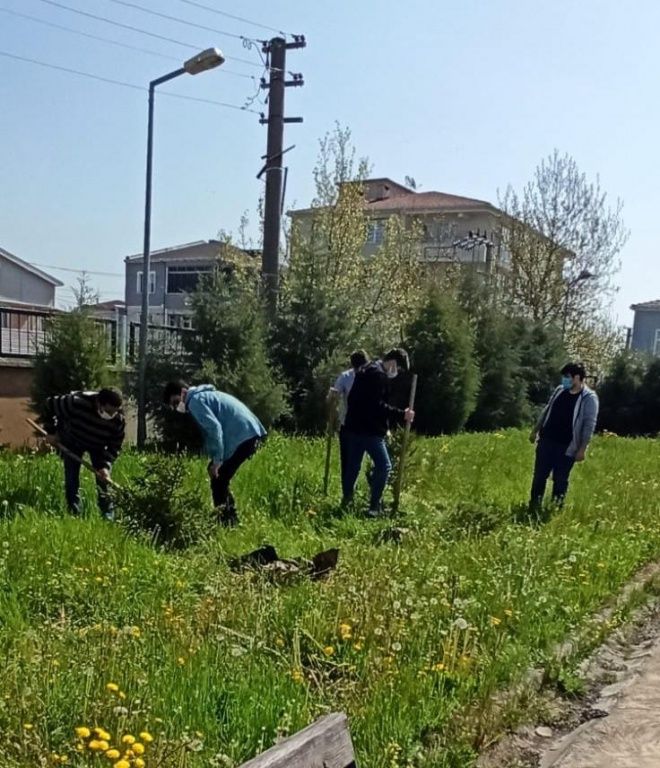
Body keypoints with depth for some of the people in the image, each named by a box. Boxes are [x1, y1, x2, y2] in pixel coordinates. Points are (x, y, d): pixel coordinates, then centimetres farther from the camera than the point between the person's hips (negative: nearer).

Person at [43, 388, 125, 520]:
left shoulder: (119, 421, -32)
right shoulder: (77, 402, -40)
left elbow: (114, 447, -19)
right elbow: (50, 404, -21)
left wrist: (106, 466, -34)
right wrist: (51, 432, -14)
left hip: (98, 447, 1)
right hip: (72, 442, -1)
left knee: (103, 482, -6)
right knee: (71, 481, -3)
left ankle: (108, 518, 4)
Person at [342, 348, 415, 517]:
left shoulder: (366, 370, 18)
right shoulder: (378, 375, -14)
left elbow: (353, 398, 23)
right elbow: (377, 406, -23)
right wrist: (401, 415, -22)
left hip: (354, 427, 10)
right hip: (369, 430, -10)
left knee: (352, 466, 15)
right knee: (384, 465, -4)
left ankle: (346, 502, 22)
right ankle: (374, 506, -3)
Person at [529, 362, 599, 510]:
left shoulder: (589, 398, -10)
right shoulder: (559, 390, 7)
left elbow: (589, 425, -13)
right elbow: (546, 411, 17)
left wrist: (582, 449, -16)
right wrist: (535, 431, 18)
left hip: (567, 447, -5)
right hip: (546, 441, 5)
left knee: (560, 480, 3)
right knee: (539, 475, 9)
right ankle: (534, 506, 20)